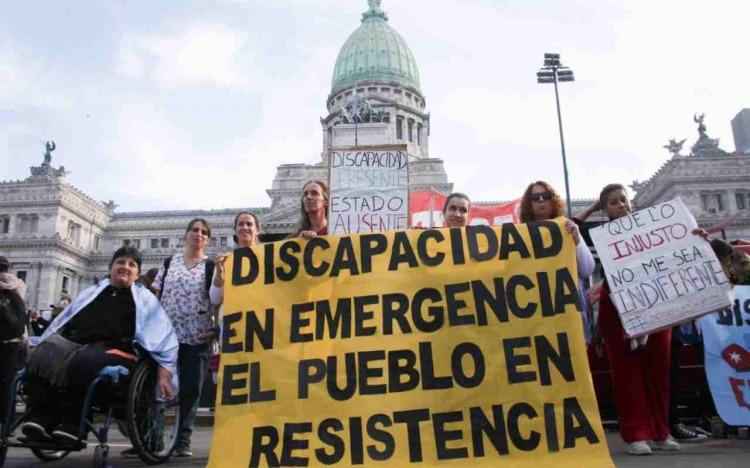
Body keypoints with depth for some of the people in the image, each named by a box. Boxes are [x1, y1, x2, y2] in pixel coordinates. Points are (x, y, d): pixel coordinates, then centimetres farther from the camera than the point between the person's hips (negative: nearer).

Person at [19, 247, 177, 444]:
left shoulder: (144, 298, 17)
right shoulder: (91, 292, 29)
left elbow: (164, 334, 7)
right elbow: (61, 322, 31)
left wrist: (164, 373, -5)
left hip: (111, 347, -4)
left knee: (81, 362, -37)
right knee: (40, 359, -27)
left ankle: (73, 421, -20)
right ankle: (43, 415, -21)